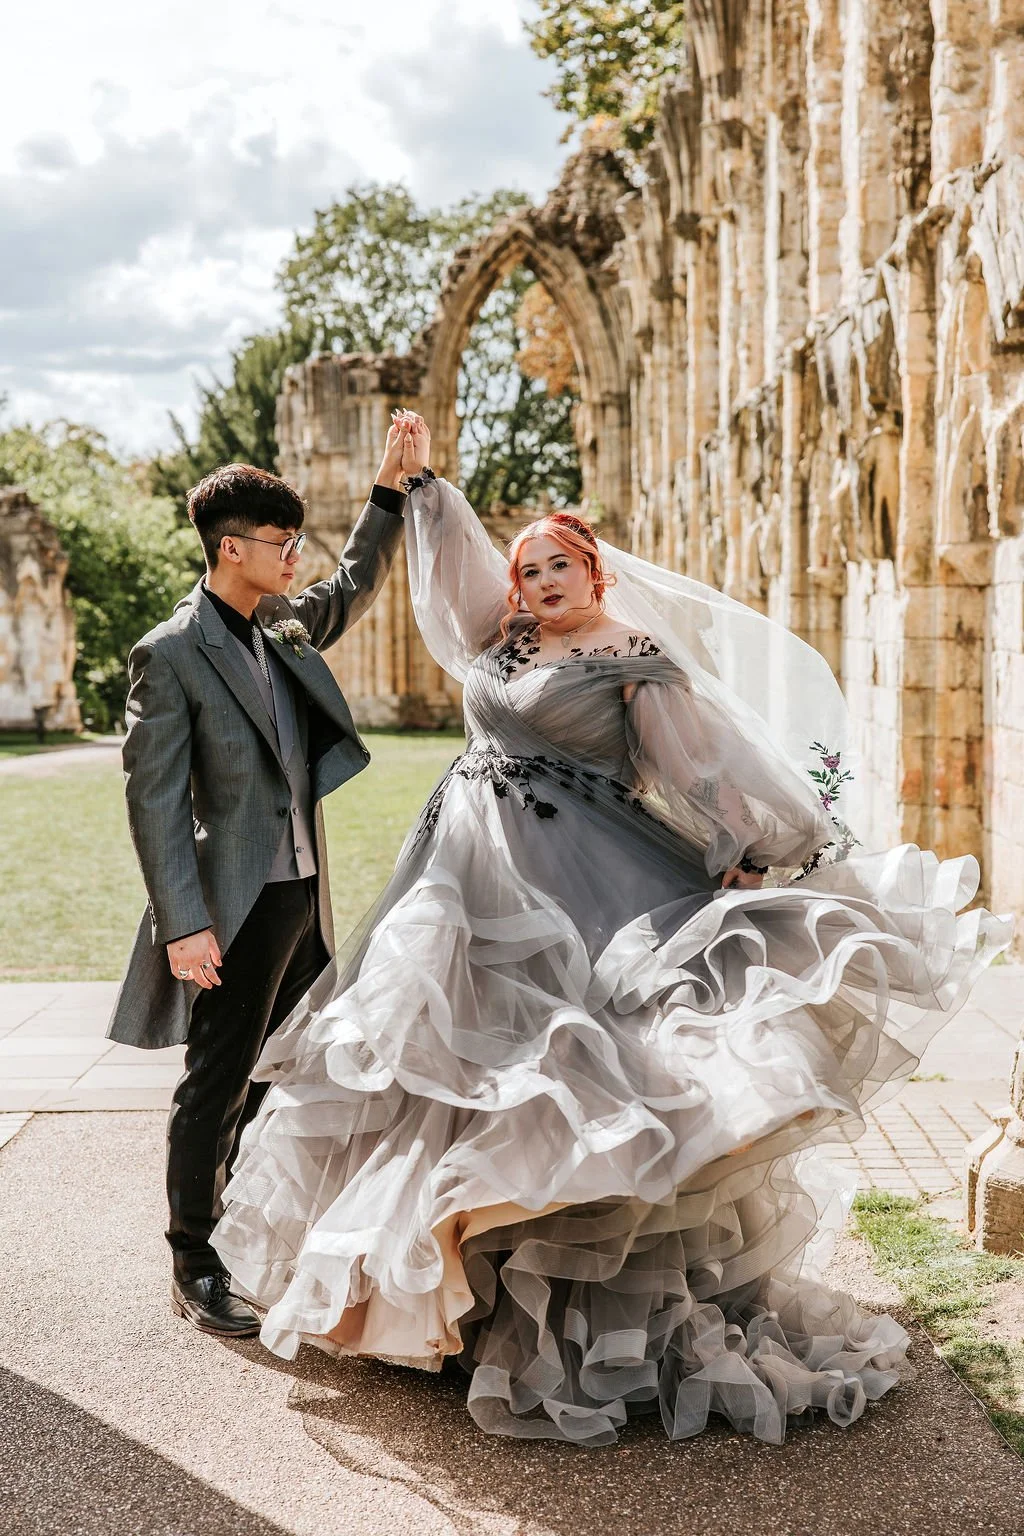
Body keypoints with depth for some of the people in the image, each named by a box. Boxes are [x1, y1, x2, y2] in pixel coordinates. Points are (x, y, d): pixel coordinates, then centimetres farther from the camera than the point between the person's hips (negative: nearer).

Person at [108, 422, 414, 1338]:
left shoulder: (284, 627, 9)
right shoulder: (171, 654, -13)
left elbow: (356, 587, 28)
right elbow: (154, 797, -16)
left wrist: (391, 489, 17)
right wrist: (183, 923, -20)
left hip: (305, 894, 8)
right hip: (238, 905, -8)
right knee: (217, 1087, 2)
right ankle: (195, 1270, 15)